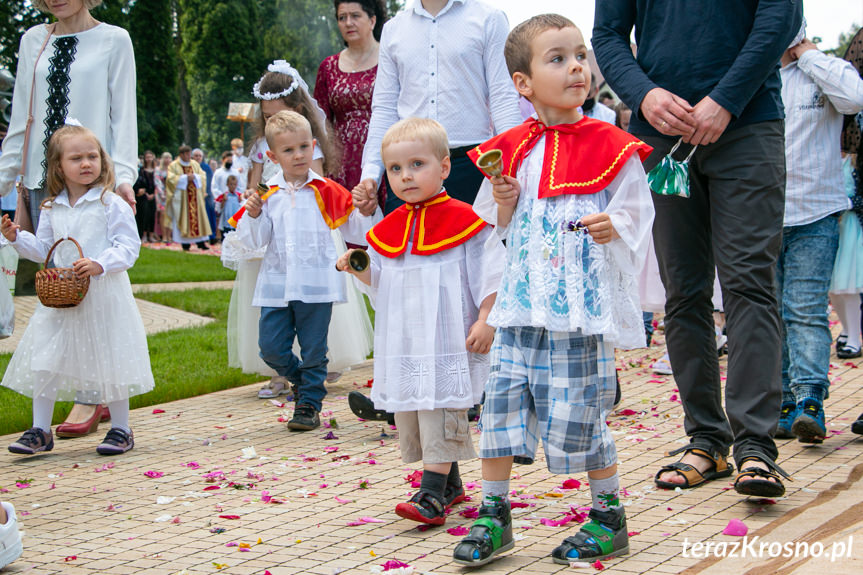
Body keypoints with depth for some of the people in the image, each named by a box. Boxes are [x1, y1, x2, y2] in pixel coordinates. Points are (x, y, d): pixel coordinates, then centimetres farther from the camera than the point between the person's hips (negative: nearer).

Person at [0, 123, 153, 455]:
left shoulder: (111, 204, -5)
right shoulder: (52, 209, 10)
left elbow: (129, 246, -10)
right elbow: (44, 249, 18)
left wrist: (100, 264, -24)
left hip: (102, 294, -5)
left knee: (109, 360, 1)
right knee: (44, 359, 3)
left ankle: (121, 429, 15)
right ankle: (40, 431, 13)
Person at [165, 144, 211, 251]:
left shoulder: (195, 164, 14)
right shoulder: (174, 165, 2)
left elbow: (202, 176, 10)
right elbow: (171, 178, -9)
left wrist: (194, 176, -11)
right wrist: (185, 177, -14)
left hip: (195, 195, 4)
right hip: (181, 196, -4)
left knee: (198, 216, -3)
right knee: (184, 218, -7)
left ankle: (200, 241, -3)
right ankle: (185, 242, -5)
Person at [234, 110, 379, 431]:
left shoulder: (326, 193, 1)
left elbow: (356, 230, 6)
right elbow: (255, 241, 3)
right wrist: (253, 216, -13)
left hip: (316, 285, -2)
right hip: (277, 284, 2)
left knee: (313, 349, 4)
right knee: (271, 348, 3)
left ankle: (309, 404, 18)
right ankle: (302, 381, 29)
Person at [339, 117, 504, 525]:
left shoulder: (462, 220, -6)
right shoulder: (388, 229, 11)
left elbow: (490, 275, -6)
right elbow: (380, 280, 19)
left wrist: (485, 321, -12)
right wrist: (358, 268, 0)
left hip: (447, 340, -7)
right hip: (403, 344, 7)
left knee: (440, 413, -11)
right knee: (409, 412, 11)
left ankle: (432, 495, -12)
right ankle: (450, 483, 25)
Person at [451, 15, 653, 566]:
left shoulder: (610, 148, -2)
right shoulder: (513, 150, 9)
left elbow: (636, 215, 0)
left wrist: (615, 227, -20)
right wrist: (504, 203, -3)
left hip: (583, 308, -4)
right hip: (523, 303, 4)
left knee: (580, 414, -1)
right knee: (501, 401, 4)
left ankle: (609, 519, 17)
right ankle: (494, 516, 18)